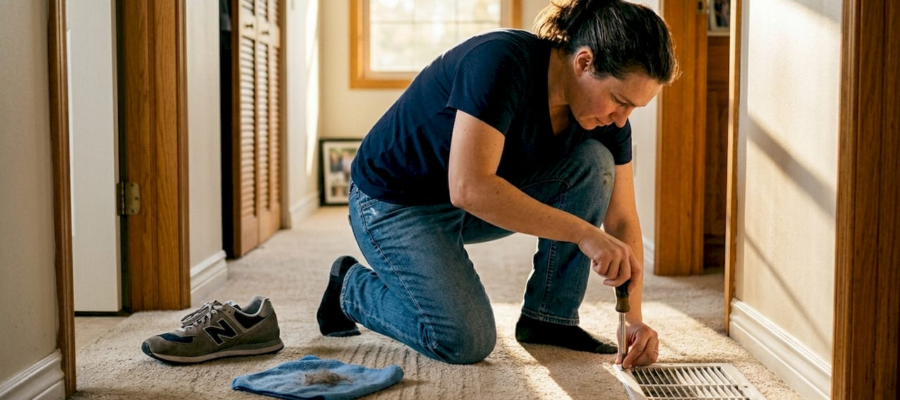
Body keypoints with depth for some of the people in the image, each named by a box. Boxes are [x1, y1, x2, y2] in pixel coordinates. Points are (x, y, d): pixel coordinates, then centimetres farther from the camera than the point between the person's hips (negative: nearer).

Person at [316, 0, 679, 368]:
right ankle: (351, 286, 5)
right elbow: (469, 188, -39)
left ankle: (550, 317, -4)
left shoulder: (607, 113, -10)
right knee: (466, 342, -22)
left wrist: (634, 318, -18)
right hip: (396, 203, -6)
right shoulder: (502, 61, -31)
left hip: (486, 199, 7)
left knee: (594, 161, -14)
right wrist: (582, 233, -38)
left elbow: (622, 220, -6)